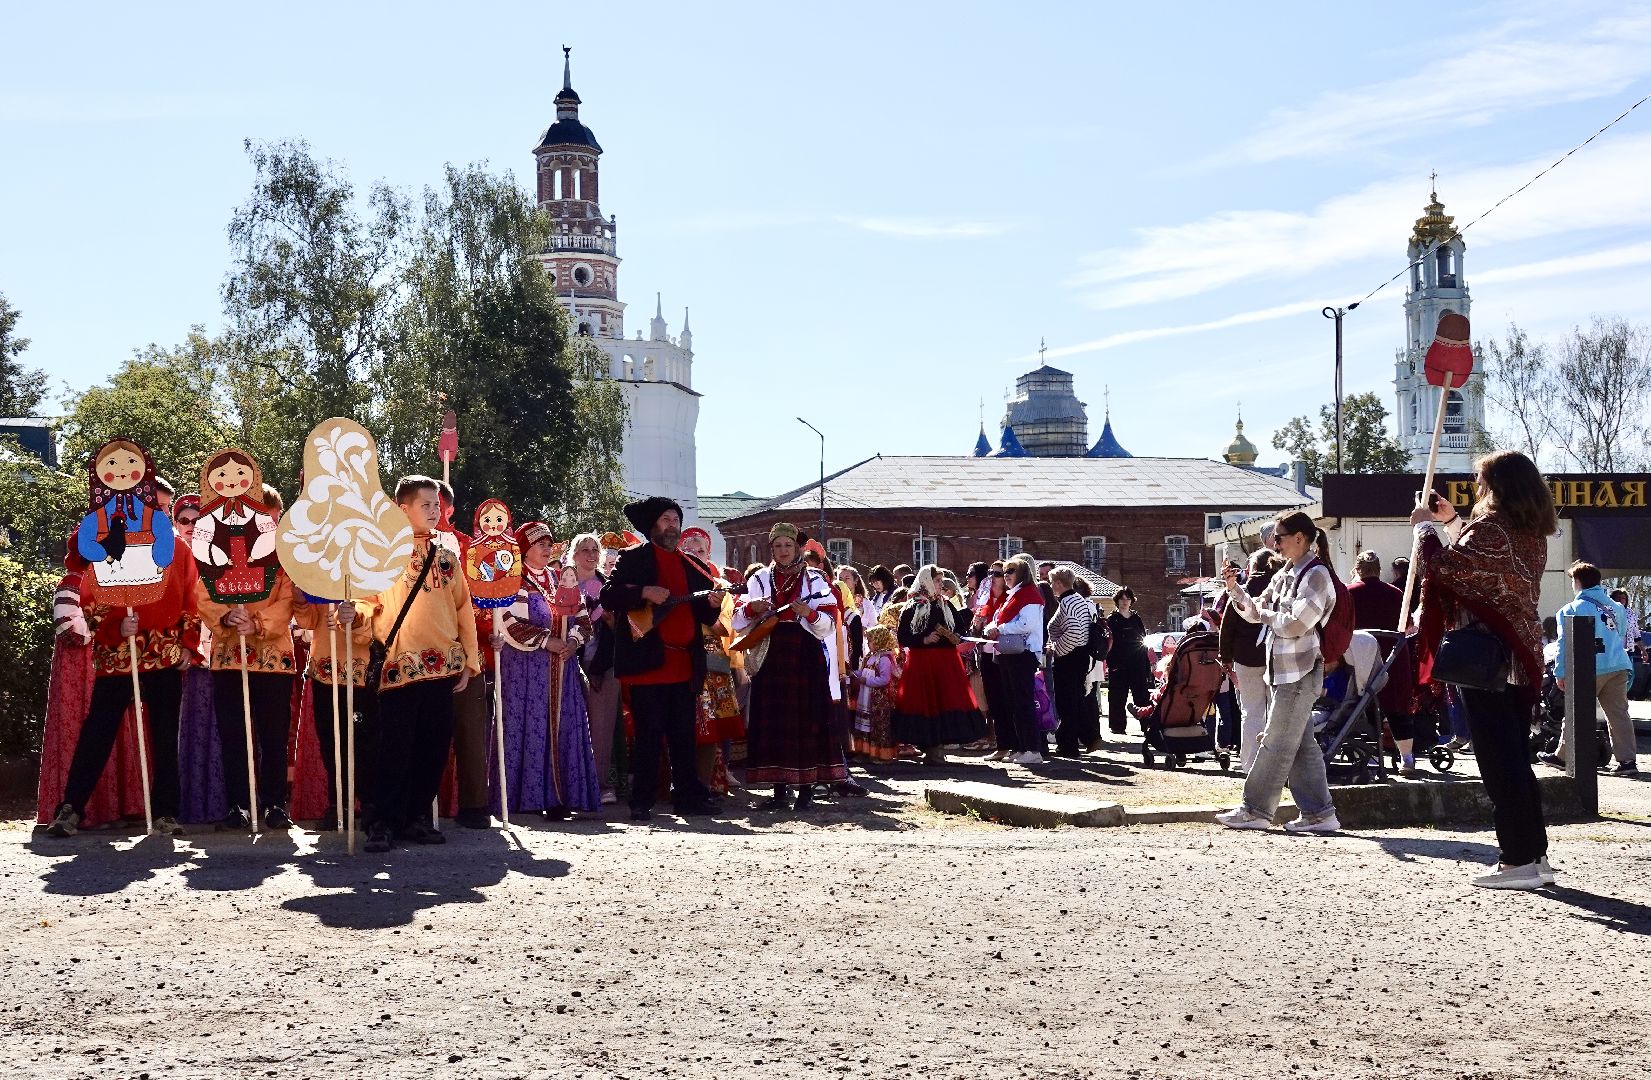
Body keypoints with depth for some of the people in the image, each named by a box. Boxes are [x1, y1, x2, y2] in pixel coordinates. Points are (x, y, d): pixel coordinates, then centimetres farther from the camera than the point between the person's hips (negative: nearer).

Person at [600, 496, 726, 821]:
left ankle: (688, 795, 15)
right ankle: (642, 801, 2)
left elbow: (704, 617, 18)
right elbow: (607, 597, -9)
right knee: (649, 735, -4)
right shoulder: (632, 559, 2)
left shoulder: (690, 566, 18)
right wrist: (644, 592, -20)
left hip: (685, 665, 5)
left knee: (684, 735, 9)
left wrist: (713, 604, -4)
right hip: (648, 662, -5)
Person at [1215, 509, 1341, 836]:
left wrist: (1269, 615, -4)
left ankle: (1255, 810, 4)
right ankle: (1319, 813, 11)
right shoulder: (1284, 575, 15)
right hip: (1282, 670, 9)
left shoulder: (1316, 574, -12)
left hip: (1301, 671, -9)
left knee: (1276, 743, -2)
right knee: (1302, 744, 9)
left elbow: (1295, 624, -20)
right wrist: (1234, 589, 3)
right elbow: (1255, 612, 18)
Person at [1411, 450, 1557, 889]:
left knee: (1498, 760, -5)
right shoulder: (1534, 532, 13)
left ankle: (1519, 861, -4)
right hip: (1522, 654, 9)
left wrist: (1425, 525, -2)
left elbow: (1446, 567, -18)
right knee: (1517, 758, 14)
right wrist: (1452, 520, 31)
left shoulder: (1491, 525, -15)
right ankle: (1535, 855, 16)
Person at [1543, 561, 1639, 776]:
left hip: (1591, 669, -5)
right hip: (1620, 667, 5)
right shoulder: (1616, 607, 15)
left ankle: (1563, 756, 13)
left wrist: (1560, 673, -4)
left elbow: (1565, 643, -6)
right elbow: (1623, 638, 22)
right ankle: (1627, 760, -1)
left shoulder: (1572, 609, -2)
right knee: (1619, 713, 4)